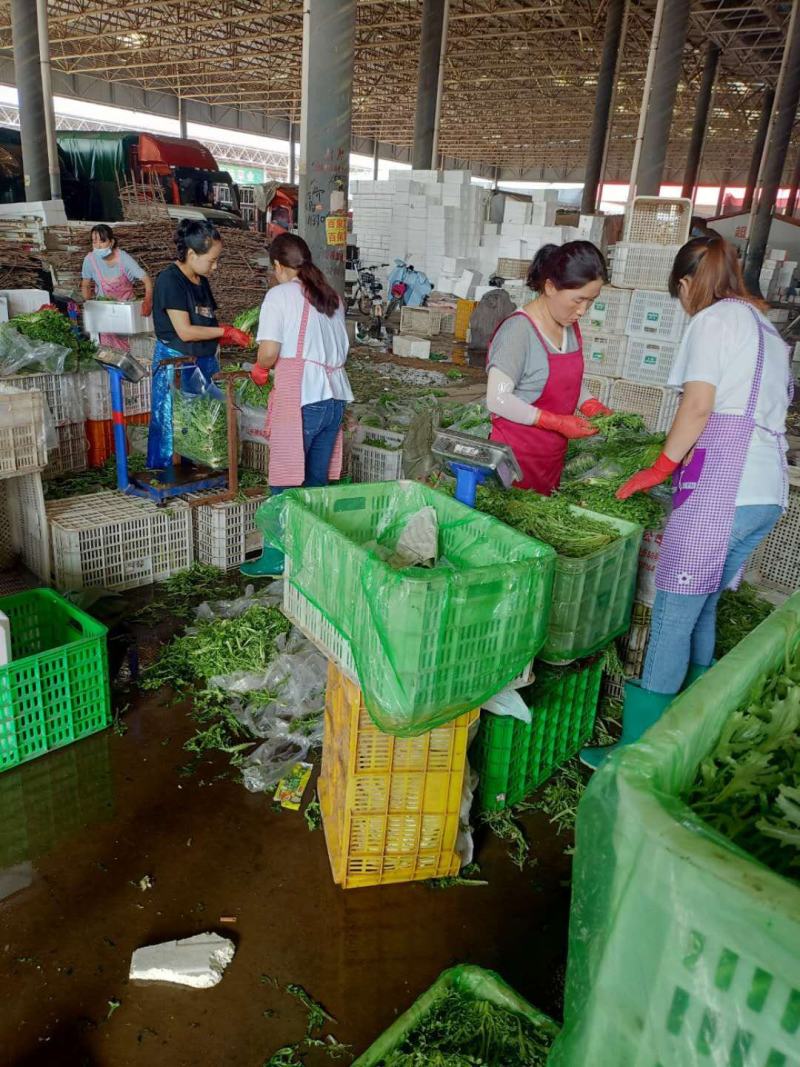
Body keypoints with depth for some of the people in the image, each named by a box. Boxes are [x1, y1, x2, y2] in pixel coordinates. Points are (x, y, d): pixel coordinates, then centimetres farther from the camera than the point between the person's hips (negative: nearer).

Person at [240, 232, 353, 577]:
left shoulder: (280, 294, -2)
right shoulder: (331, 296, 16)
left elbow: (269, 353, -10)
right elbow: (341, 351, 14)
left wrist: (259, 369, 11)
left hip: (301, 400, -6)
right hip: (335, 397, 6)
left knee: (286, 480, 3)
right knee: (317, 480, 14)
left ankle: (275, 557, 11)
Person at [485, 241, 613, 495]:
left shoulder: (570, 327, 7)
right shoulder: (519, 330, -17)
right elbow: (498, 399, -21)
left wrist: (591, 406, 0)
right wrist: (558, 422, -22)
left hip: (553, 456, 7)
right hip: (516, 456, -7)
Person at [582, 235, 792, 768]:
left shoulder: (713, 319, -1)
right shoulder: (768, 328, 24)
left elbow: (698, 408, -11)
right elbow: (773, 409, 21)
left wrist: (659, 469, -2)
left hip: (720, 490, -9)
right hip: (769, 494, 9)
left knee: (673, 618, -6)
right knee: (703, 608, 17)